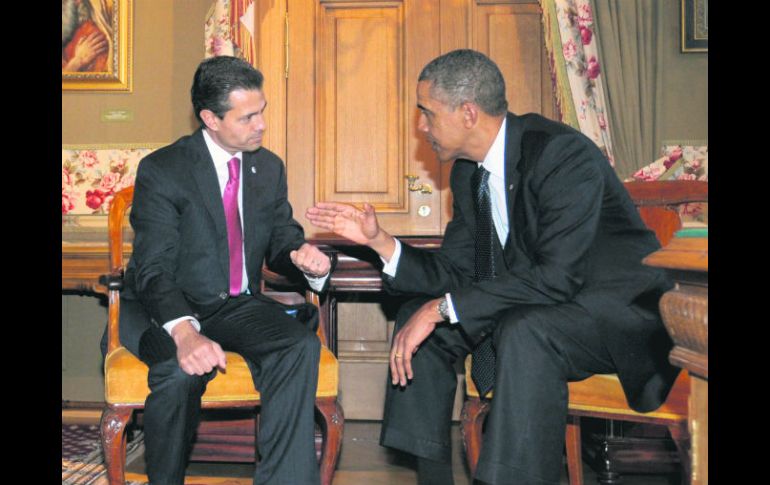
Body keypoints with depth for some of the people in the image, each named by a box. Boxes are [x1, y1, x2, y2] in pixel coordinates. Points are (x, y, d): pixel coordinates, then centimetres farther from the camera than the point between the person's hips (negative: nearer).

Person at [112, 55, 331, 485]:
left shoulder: (269, 167, 5)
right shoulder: (162, 171, -12)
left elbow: (282, 241, 9)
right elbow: (154, 269, -21)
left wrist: (304, 258, -18)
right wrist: (184, 332, -41)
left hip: (238, 305, 4)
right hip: (167, 310, -4)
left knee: (301, 347, -25)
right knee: (181, 370, -35)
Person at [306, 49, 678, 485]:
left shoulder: (564, 154, -23)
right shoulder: (468, 173, 3)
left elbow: (557, 277, -31)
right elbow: (456, 272, 5)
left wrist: (443, 307, -29)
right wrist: (380, 241, -7)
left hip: (620, 309, -8)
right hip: (536, 306, 8)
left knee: (524, 331, -36)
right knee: (419, 318, 2)